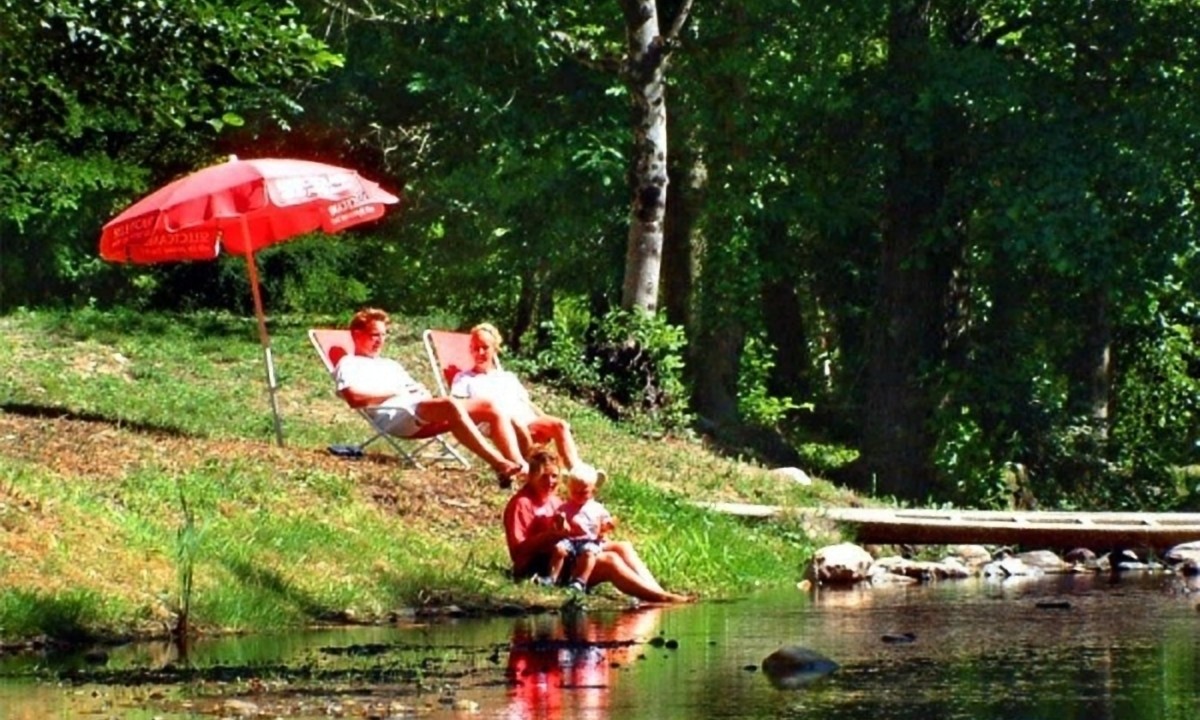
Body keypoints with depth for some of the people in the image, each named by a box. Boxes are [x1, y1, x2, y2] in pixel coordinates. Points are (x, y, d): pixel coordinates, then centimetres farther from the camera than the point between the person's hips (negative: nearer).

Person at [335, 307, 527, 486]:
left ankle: (518, 465, -24)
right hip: (395, 415, -9)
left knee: (490, 408, -8)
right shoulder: (349, 364, 13)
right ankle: (499, 465, -44)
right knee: (450, 406, -37)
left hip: (423, 407, 9)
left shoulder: (391, 365, 38)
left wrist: (424, 393, 4)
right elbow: (354, 397, -8)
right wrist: (395, 392, -5)